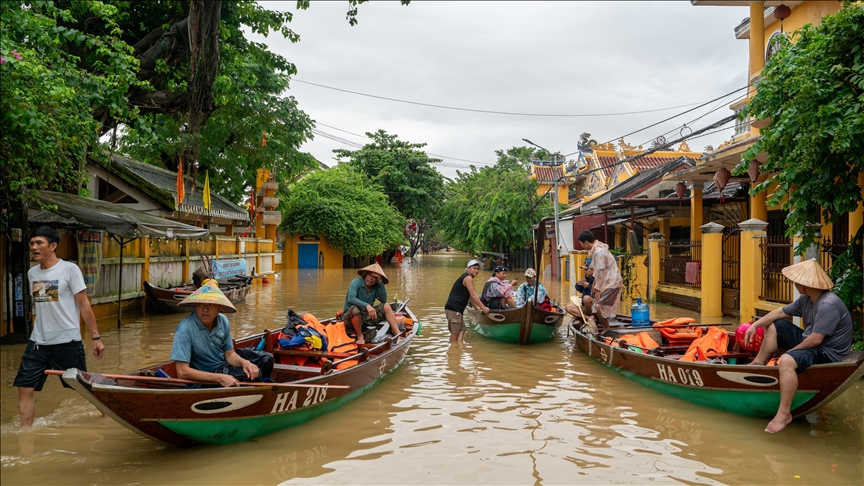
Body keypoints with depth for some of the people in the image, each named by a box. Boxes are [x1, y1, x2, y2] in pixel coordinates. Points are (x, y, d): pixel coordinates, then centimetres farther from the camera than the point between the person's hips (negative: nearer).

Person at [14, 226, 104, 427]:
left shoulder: (70, 269, -10)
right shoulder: (32, 273, 7)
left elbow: (83, 305, -9)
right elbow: (40, 304, 17)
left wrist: (95, 337, -10)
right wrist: (40, 333, 19)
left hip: (67, 342, -5)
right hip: (37, 343, 5)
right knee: (25, 388, 2)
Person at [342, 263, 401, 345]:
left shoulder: (376, 287, 3)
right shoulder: (356, 282, -13)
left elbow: (383, 299, -13)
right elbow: (350, 298, -30)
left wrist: (380, 282, -17)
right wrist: (367, 306, -41)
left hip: (366, 317, 5)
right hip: (350, 317, -5)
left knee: (386, 306, -7)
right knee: (354, 309, -37)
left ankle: (397, 334, -16)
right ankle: (360, 336, -19)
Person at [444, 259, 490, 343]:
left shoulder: (466, 277, 22)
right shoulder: (468, 278, -9)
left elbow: (470, 296, 28)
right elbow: (473, 295, -13)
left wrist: (477, 308, 28)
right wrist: (483, 308, -9)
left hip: (457, 309, 11)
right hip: (454, 308, -11)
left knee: (461, 329, 12)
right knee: (455, 332, -6)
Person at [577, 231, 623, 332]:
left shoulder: (598, 252, -24)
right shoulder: (596, 249, 8)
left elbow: (600, 272, -22)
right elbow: (598, 271, 13)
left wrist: (598, 289, -16)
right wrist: (595, 286, 14)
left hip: (611, 283, -10)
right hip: (607, 281, 10)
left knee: (599, 306, -6)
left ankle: (606, 329, 8)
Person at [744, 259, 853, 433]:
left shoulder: (828, 305, -28)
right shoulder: (806, 299, 2)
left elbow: (815, 340, -29)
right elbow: (780, 312, 12)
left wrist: (791, 350, -15)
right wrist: (755, 325, 5)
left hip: (828, 353, -10)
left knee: (787, 361, -35)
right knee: (775, 326, 15)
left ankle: (784, 413, -27)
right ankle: (758, 364, 22)